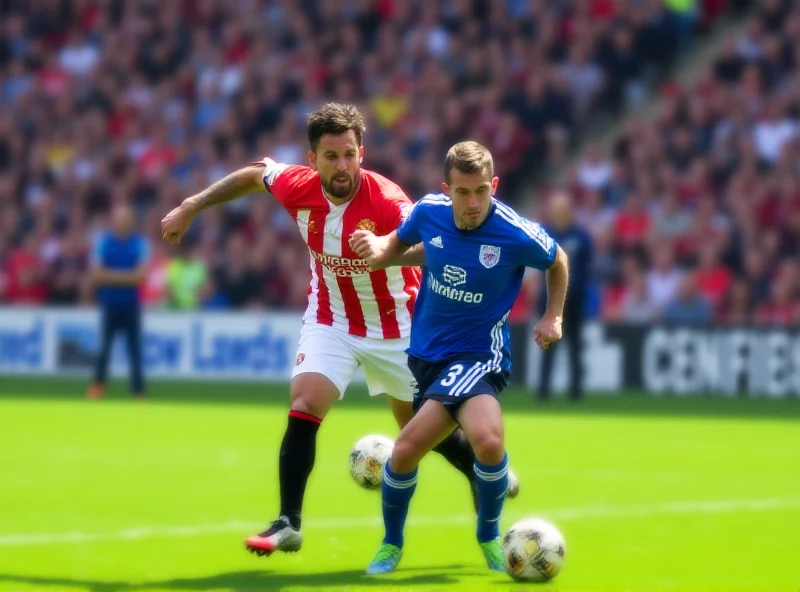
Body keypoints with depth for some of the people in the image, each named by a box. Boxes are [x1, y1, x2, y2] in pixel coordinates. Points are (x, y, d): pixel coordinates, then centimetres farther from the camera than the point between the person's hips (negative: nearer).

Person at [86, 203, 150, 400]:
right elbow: (97, 275, -6)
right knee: (104, 347, -5)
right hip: (109, 304, 0)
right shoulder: (103, 242, 1)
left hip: (132, 304, 0)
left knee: (135, 349, -1)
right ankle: (98, 383, 5)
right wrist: (126, 276, -12)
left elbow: (140, 275, -9)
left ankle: (139, 391, 2)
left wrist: (112, 275, -11)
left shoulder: (140, 243, 0)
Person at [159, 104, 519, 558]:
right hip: (331, 321, 2)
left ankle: (486, 473, 42)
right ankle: (288, 524, -15)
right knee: (304, 404, -19)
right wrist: (190, 208, 8)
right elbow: (253, 174, 5)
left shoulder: (386, 201, -30)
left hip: (394, 327, -2)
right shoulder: (298, 188, -17)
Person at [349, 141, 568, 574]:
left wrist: (553, 316, 1)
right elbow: (399, 242, 14)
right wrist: (377, 250, -7)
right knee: (405, 451, -6)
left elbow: (557, 261, 6)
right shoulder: (429, 213, -9)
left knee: (488, 439, -29)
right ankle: (391, 545, 23)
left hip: (477, 355, -4)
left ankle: (488, 537, 0)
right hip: (426, 353, 4)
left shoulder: (517, 234, -18)